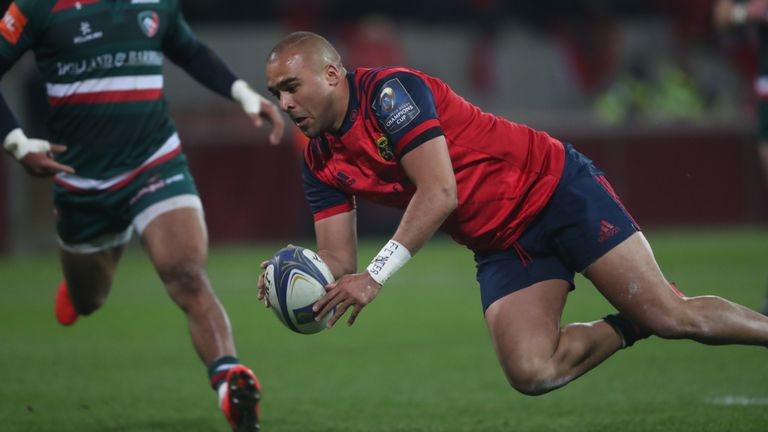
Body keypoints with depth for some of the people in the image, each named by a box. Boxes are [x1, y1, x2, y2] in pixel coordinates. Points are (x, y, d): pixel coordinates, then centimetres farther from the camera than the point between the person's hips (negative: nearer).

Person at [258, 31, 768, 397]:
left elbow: (440, 194, -27)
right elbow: (339, 266, 3)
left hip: (554, 190, -7)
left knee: (671, 317, -13)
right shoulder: (320, 163, 4)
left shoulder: (389, 90, -19)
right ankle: (627, 329, 10)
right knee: (531, 373, -15)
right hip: (501, 247, 7)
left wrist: (376, 277, -32)